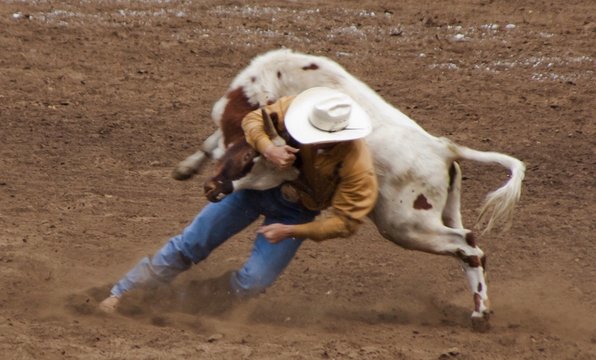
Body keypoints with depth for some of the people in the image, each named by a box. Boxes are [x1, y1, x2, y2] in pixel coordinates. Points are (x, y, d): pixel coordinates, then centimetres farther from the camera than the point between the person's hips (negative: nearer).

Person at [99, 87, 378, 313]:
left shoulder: (358, 168, -34)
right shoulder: (296, 109, -28)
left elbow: (345, 221, -27)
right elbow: (254, 120, -16)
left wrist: (290, 231, -32)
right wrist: (268, 149, -39)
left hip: (297, 213, -2)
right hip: (256, 184, 2)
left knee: (253, 282, -11)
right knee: (190, 244, 3)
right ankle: (121, 295, 13)